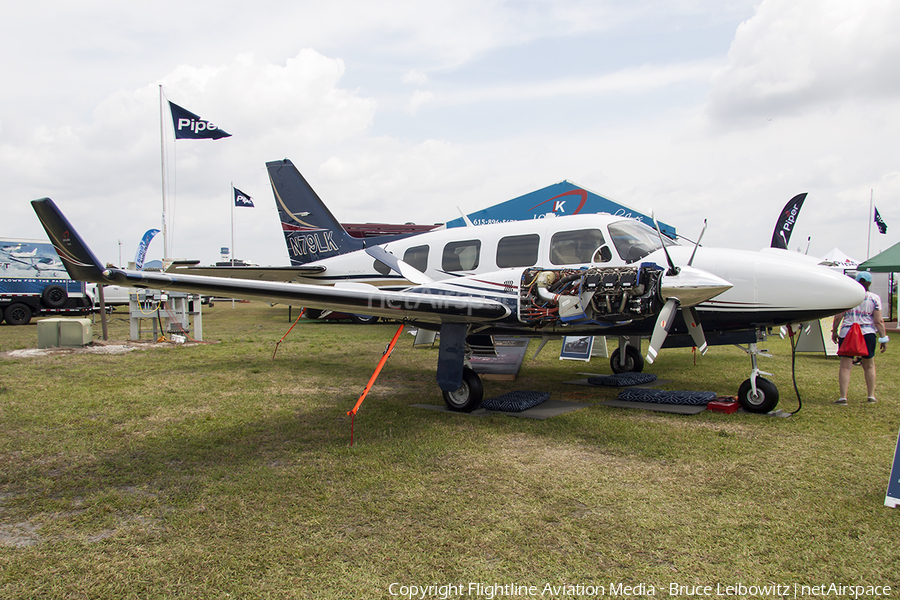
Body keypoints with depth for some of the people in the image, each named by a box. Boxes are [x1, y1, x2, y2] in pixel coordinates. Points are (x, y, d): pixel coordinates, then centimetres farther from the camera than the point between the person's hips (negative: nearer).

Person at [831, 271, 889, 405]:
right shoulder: (874, 298, 0)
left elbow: (838, 317, -1)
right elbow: (878, 321, -2)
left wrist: (834, 331, 12)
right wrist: (883, 338, 3)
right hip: (868, 334, 1)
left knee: (845, 366, -1)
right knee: (869, 366, 17)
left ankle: (843, 397, -8)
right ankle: (871, 396, 23)